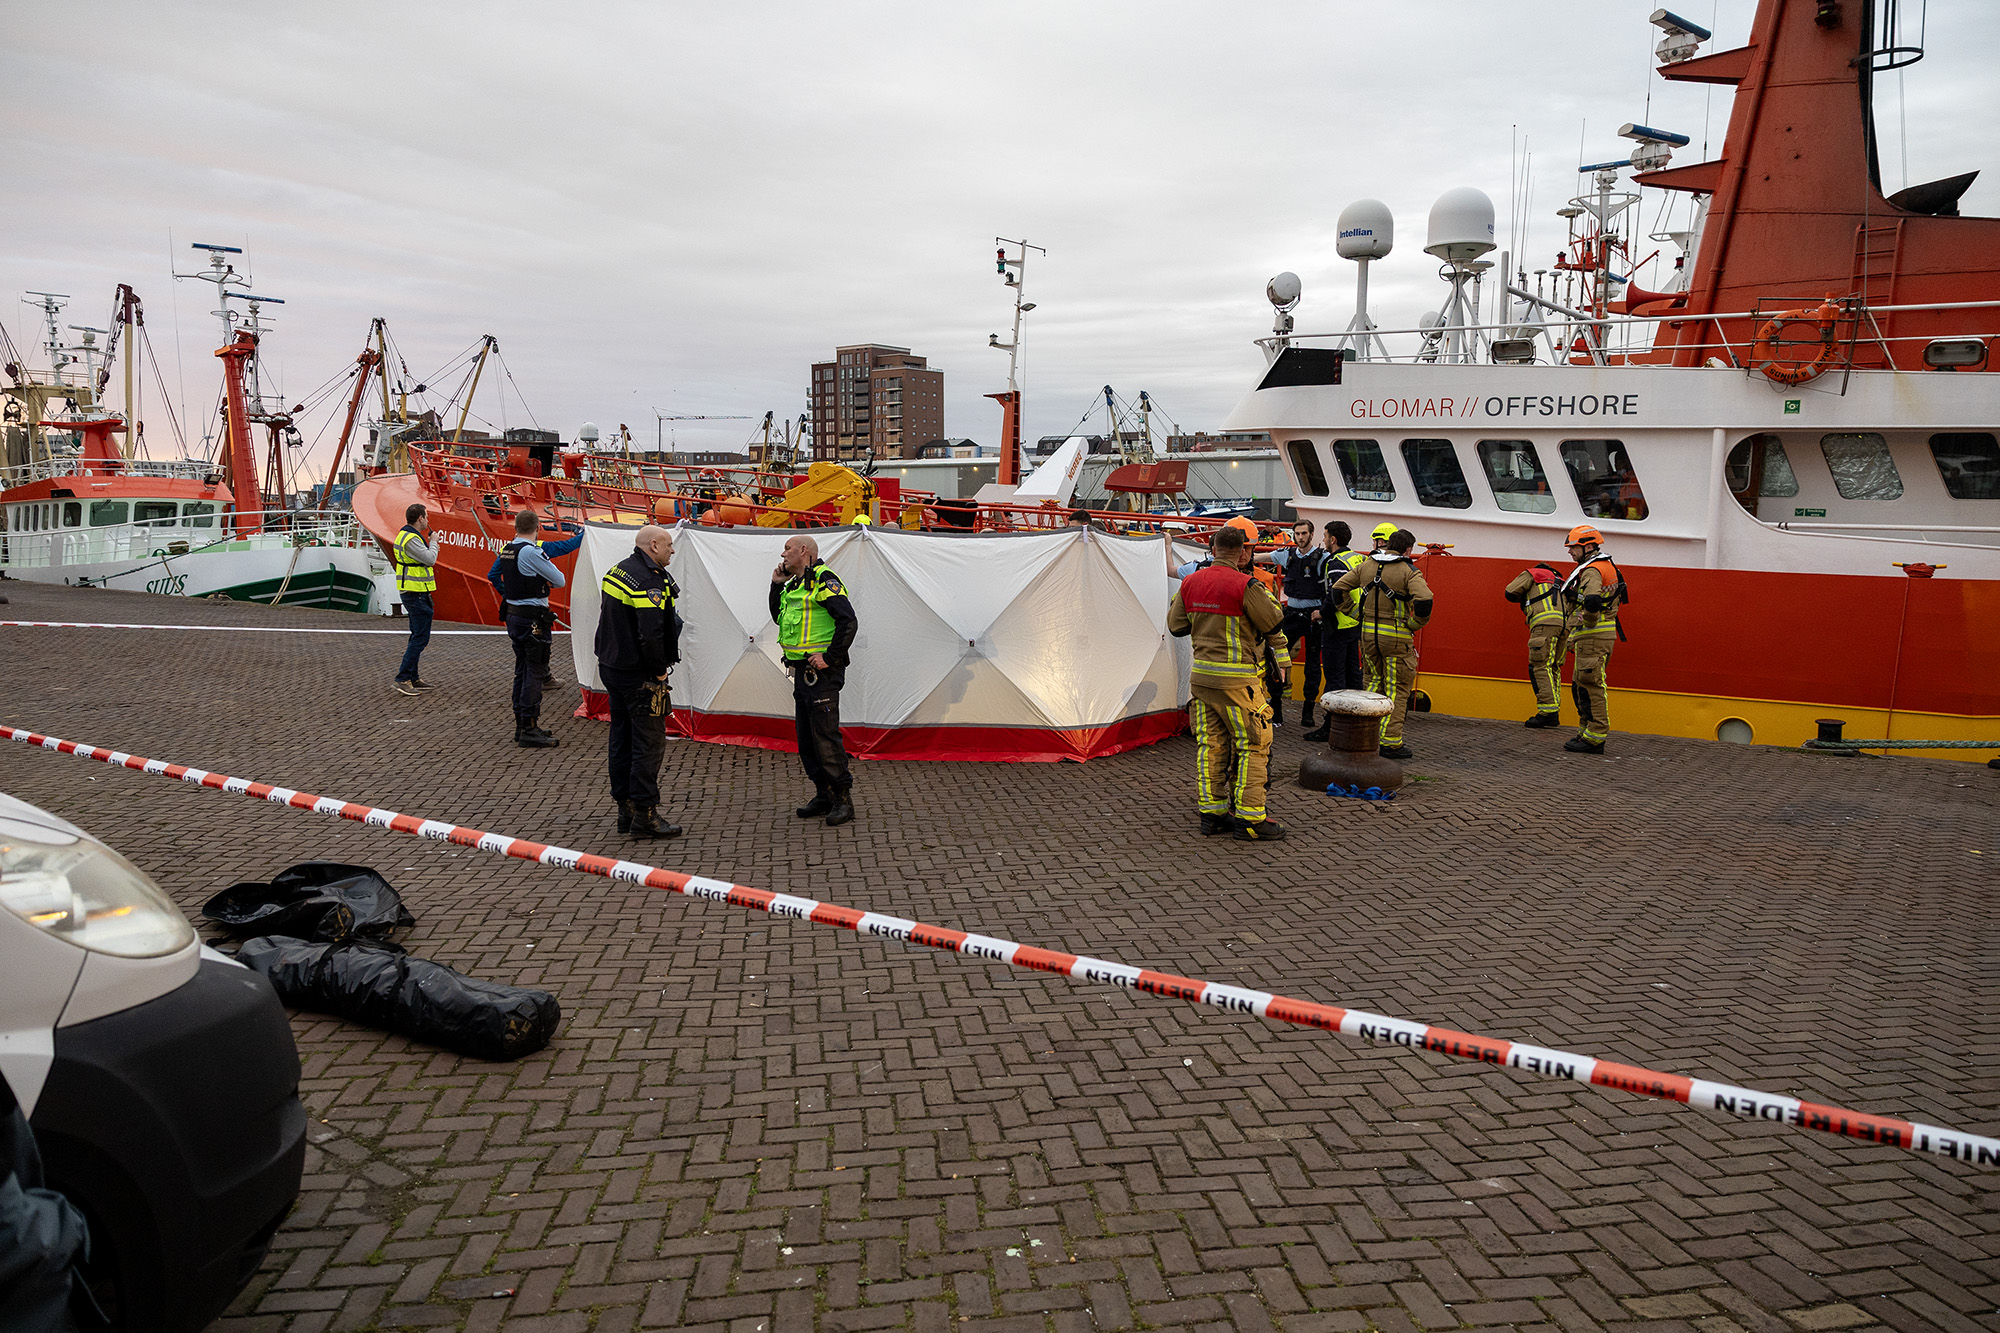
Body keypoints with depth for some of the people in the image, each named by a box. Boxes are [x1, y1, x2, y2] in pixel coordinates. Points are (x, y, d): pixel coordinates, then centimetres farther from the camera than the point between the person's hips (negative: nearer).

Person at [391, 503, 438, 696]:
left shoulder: (405, 535, 16)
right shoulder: (411, 539, -19)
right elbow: (430, 559, -20)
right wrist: (433, 543, -7)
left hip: (412, 592, 11)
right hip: (416, 593, -11)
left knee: (417, 636, 16)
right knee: (421, 637, -10)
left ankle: (412, 678, 20)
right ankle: (402, 679, -11)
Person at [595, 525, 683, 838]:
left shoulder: (616, 571, 11)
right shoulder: (649, 581, -19)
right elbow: (650, 634, -27)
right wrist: (658, 671, -16)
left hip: (611, 668, 10)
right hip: (639, 675, -10)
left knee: (621, 739, 14)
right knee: (649, 742, -3)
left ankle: (625, 811, 21)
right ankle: (644, 815, -1)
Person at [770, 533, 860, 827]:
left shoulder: (823, 579, -12)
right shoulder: (794, 585, 17)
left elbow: (848, 621, -20)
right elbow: (779, 618, 30)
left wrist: (830, 658, -20)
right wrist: (777, 586, 17)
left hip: (821, 672, -10)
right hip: (802, 672, 10)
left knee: (825, 737, -10)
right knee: (806, 739, 12)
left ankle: (843, 799, -2)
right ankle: (824, 796, 21)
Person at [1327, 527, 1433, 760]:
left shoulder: (1365, 565, 6)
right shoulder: (1409, 572, -9)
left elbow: (1338, 588, 9)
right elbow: (1424, 600, -24)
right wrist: (1415, 624, -9)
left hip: (1368, 633, 5)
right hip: (1396, 636, -5)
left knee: (1375, 681, 20)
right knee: (1397, 688, 3)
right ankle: (1390, 742, 3)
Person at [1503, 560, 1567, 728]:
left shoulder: (1530, 574, 17)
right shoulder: (1557, 580, 36)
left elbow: (1510, 593, 8)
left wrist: (1522, 598, 27)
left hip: (1546, 622, -7)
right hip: (1564, 624, 7)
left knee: (1540, 667, -10)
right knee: (1552, 669, 9)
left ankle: (1547, 712, -21)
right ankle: (1554, 714, 4)